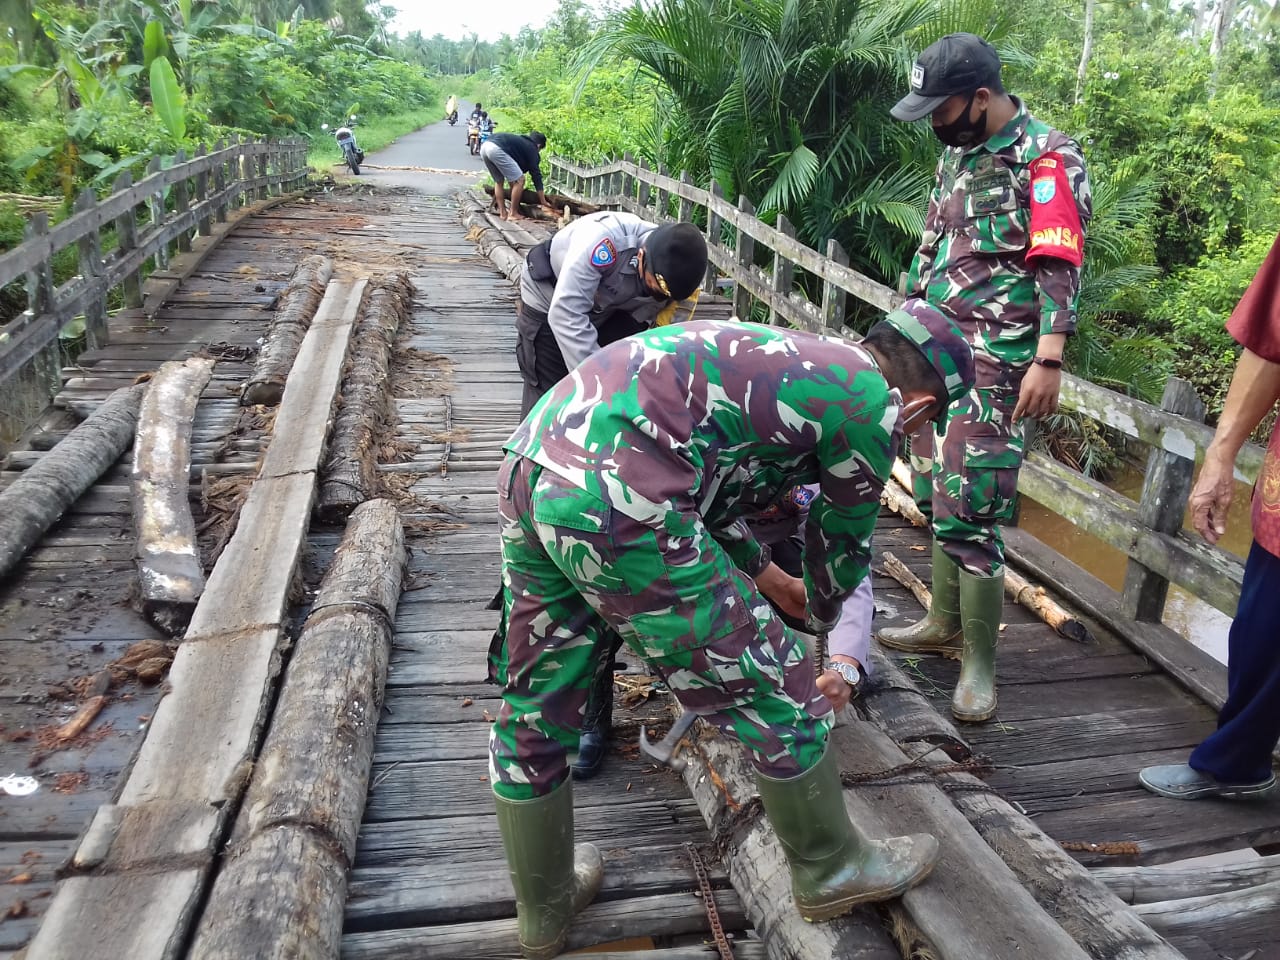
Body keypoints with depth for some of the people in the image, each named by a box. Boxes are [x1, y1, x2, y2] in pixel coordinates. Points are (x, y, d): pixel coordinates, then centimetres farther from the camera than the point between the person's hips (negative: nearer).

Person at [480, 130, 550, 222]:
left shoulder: (520, 141, 37)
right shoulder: (532, 149, 15)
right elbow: (536, 177, 12)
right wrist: (544, 203, 15)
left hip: (484, 146, 9)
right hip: (497, 149, -9)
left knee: (498, 181, 25)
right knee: (519, 181, 2)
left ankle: (503, 213, 21)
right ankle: (513, 214, 7)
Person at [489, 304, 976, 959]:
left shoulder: (796, 357, 28)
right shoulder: (875, 404, 4)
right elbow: (843, 544, 18)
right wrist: (821, 616, 41)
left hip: (530, 464, 10)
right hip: (616, 502, -10)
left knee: (533, 712, 21)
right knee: (774, 690, 10)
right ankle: (832, 872, 34)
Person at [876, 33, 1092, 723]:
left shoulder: (1047, 158, -7)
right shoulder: (956, 154, 17)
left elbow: (1061, 266, -15)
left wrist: (1048, 360, -24)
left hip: (994, 364, -8)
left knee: (967, 514, -10)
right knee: (935, 498, 12)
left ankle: (980, 663, 2)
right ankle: (944, 624, 27)